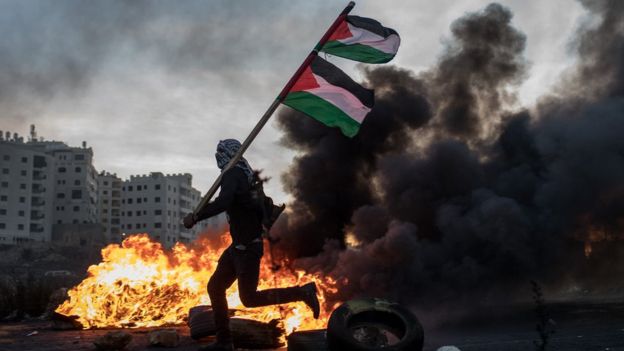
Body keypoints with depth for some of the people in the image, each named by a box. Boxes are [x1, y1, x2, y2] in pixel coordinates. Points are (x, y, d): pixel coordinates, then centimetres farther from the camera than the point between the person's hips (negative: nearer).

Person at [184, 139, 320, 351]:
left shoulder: (232, 174, -16)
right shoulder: (242, 175, 13)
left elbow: (222, 203, -35)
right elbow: (257, 209, 22)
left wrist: (195, 217, -29)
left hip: (247, 248, -9)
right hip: (239, 246, 9)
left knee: (249, 299, -2)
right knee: (215, 287, 10)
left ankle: (302, 292, 2)